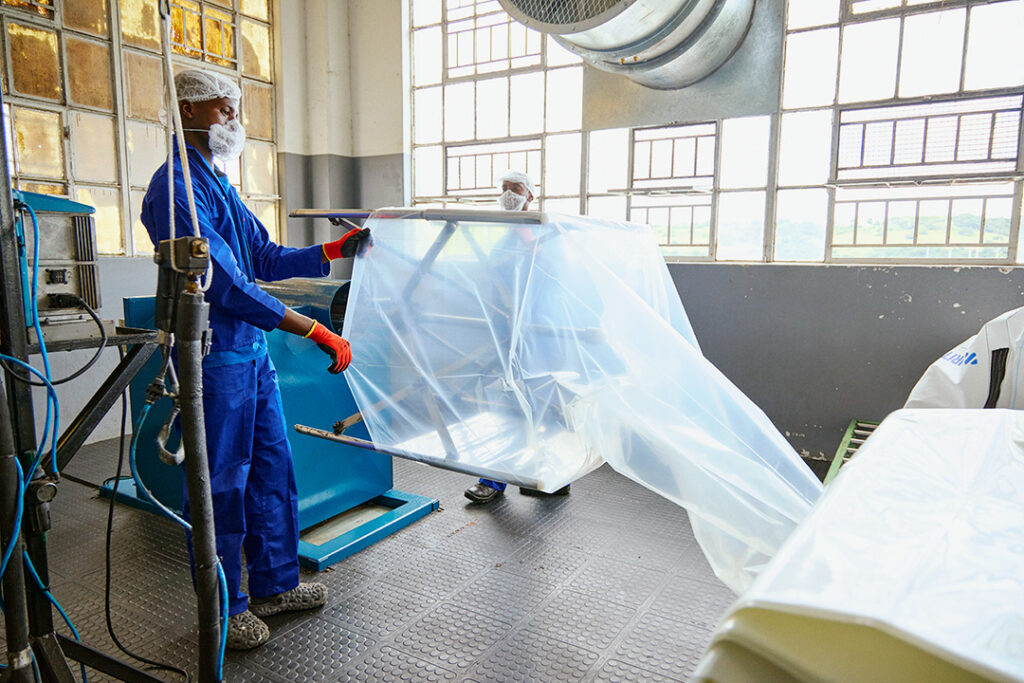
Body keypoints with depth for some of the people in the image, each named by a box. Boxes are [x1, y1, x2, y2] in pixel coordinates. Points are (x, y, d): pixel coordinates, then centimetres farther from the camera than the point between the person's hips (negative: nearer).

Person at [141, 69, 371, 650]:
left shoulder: (220, 185, 17)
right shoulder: (177, 188, -15)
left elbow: (267, 259, 19)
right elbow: (226, 285, -24)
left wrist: (335, 251, 7)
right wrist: (318, 332, -26)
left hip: (253, 351, 9)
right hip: (214, 357, -9)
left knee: (273, 468, 14)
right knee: (221, 485, 3)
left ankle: (275, 584, 30)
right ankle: (224, 607, 22)